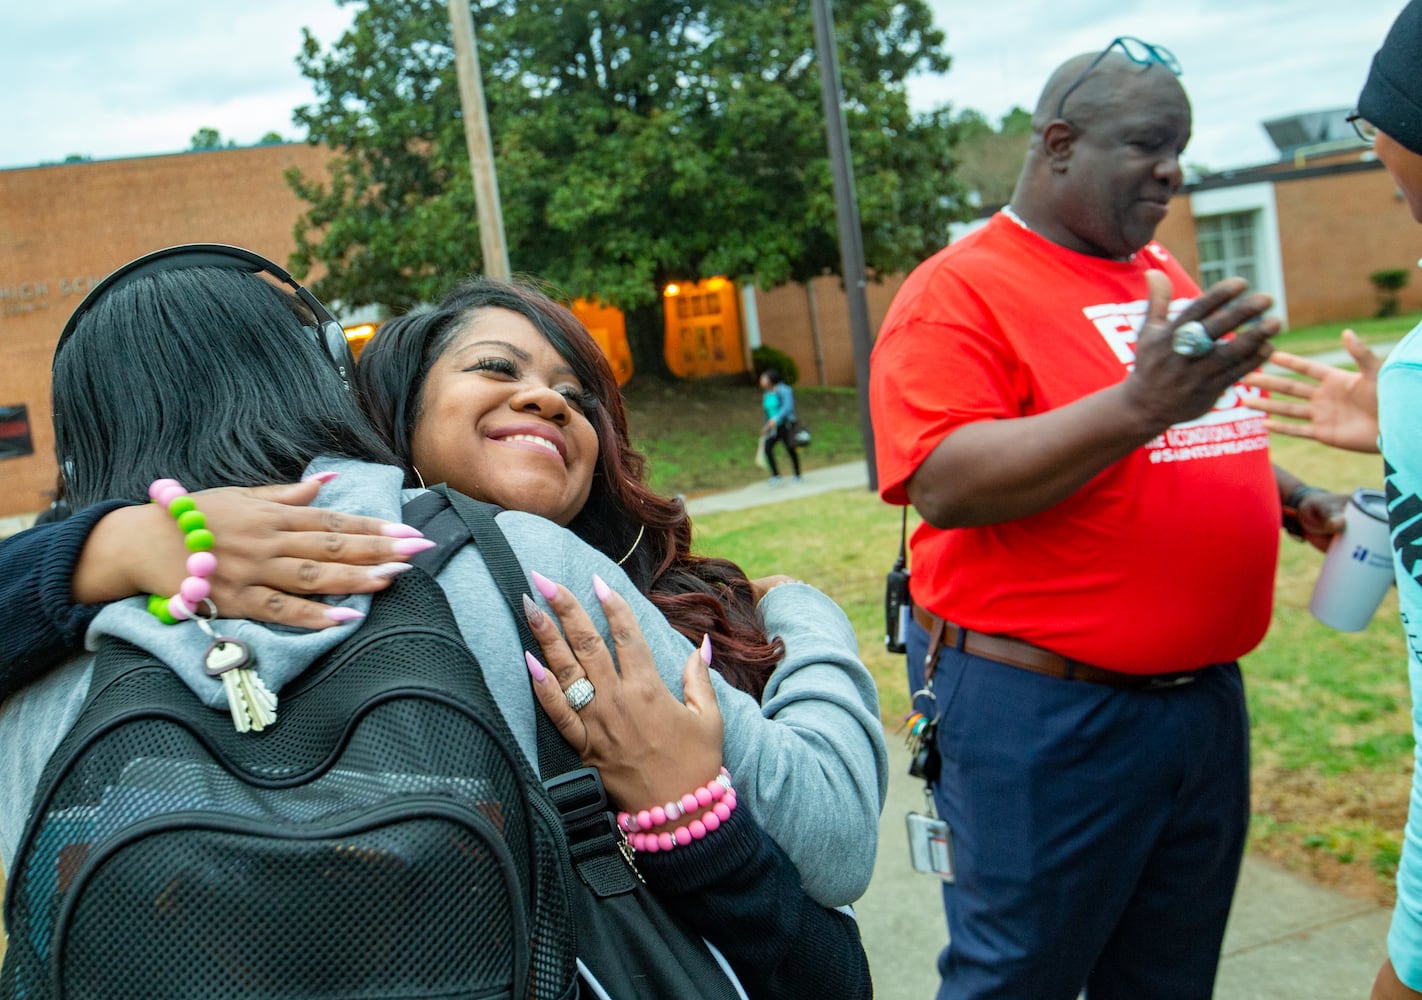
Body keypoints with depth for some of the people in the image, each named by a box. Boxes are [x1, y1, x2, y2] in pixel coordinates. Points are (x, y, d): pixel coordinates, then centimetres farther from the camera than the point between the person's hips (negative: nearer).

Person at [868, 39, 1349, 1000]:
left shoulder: (1164, 277, 12)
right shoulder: (960, 291, -12)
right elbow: (945, 487, -24)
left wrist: (1300, 499, 9)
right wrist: (1139, 404, -30)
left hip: (1206, 696, 8)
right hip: (1043, 713, -7)